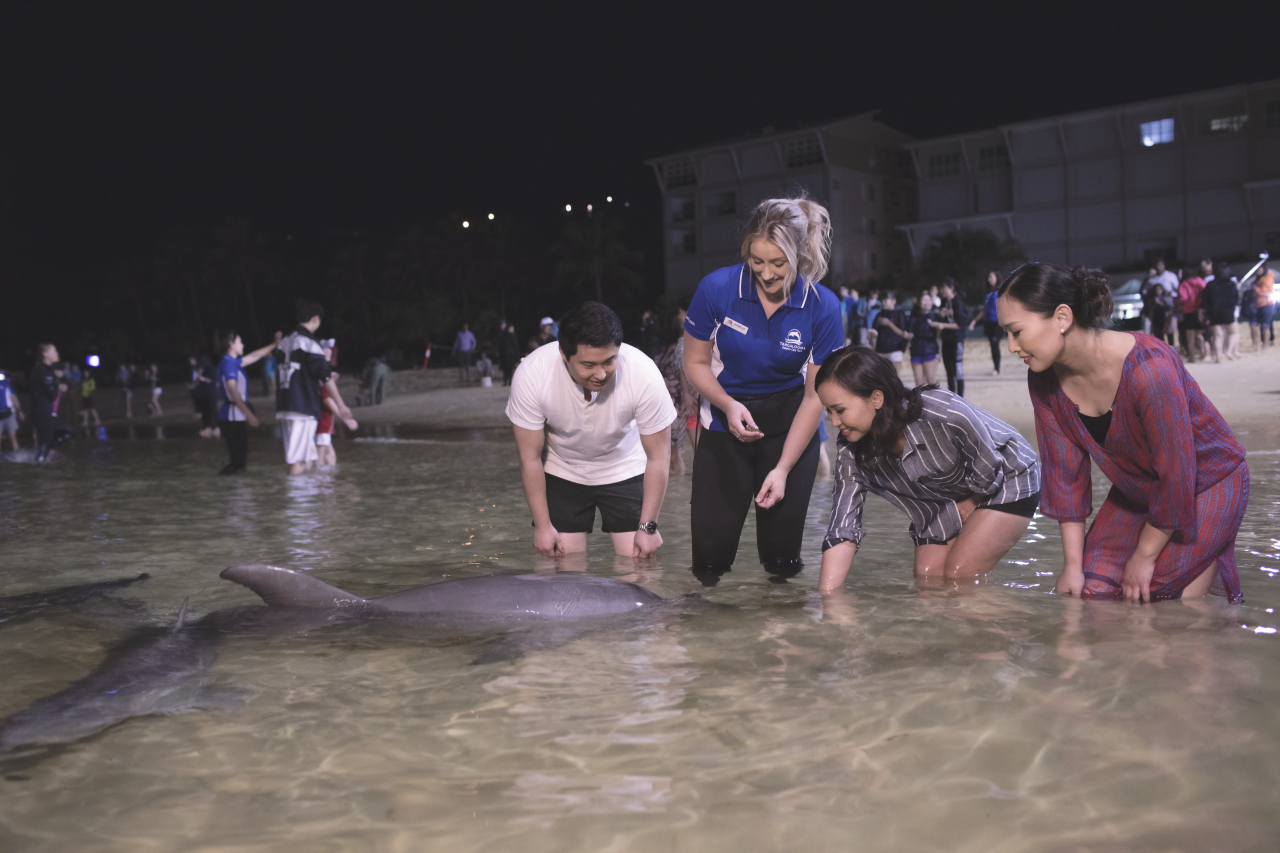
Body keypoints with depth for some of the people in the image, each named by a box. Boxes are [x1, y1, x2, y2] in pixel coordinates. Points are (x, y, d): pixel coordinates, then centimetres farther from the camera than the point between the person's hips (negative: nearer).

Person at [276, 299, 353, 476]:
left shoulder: (285, 341, 13)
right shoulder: (310, 343, -12)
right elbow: (325, 376, -14)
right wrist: (341, 404, -11)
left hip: (284, 402, 8)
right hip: (305, 404, -8)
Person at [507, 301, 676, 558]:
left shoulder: (644, 373, -30)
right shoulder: (531, 375, -29)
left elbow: (658, 457, -17)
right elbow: (530, 458, -15)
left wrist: (648, 526, -13)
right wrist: (542, 524, -9)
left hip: (624, 470, 0)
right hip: (561, 472, 0)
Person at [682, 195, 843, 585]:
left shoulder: (822, 306, -16)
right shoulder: (716, 289, -16)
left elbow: (815, 396, -11)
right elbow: (696, 362, -2)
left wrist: (783, 468, -16)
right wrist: (729, 405, -21)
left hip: (790, 424, 0)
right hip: (726, 424, 0)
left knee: (782, 553, -1)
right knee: (710, 550, -3)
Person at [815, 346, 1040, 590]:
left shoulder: (946, 414, -39)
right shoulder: (851, 451, -23)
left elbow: (988, 473, -22)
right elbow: (843, 532, -22)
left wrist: (970, 504, -4)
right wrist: (826, 598, -28)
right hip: (941, 501, 5)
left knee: (959, 576, -15)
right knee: (927, 578, -5)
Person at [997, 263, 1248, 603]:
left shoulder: (1149, 371, -35)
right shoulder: (1044, 380, -15)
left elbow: (1177, 475, -26)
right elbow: (1064, 471, -8)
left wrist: (1144, 556, -15)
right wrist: (1073, 565, -8)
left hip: (1207, 484, -6)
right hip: (1136, 490, 6)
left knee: (1152, 598, -13)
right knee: (1093, 591, -2)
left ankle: (1210, 563, 19)